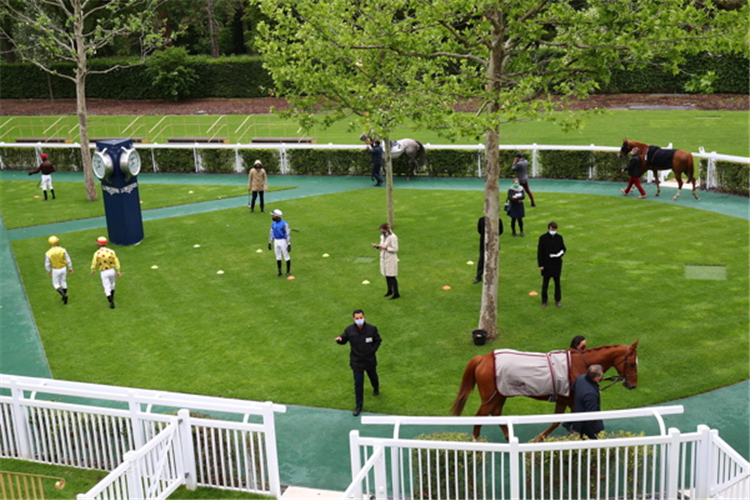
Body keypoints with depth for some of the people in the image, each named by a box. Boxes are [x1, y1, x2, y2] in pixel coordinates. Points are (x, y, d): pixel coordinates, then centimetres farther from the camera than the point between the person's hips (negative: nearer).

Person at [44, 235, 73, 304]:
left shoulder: (48, 253, -24)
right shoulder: (63, 250, -20)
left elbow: (47, 264, -13)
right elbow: (68, 260, -11)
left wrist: (48, 271, 7)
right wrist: (70, 268, 5)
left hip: (55, 270, -2)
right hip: (63, 268, 2)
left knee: (56, 284, 16)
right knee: (63, 282, 22)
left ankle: (64, 295, -6)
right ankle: (64, 298, 33)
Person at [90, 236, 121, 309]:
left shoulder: (97, 253, -15)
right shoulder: (111, 251, -9)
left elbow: (94, 264, -11)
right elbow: (116, 261, -9)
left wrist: (93, 271, 9)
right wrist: (118, 271, -5)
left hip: (104, 272, -3)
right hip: (112, 270, 3)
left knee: (107, 288, 4)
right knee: (112, 284, 28)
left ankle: (111, 303, -3)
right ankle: (112, 298, 45)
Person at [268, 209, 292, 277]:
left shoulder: (284, 224, -17)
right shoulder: (273, 224, 4)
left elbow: (288, 234, -17)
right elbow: (271, 233, 14)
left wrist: (289, 245, -19)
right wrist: (270, 243, 14)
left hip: (283, 241, -6)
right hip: (276, 242, 6)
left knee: (286, 256, 2)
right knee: (278, 257, 11)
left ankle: (288, 272, 14)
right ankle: (279, 272, 23)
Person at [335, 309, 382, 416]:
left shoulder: (372, 329, -12)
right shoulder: (349, 330, -12)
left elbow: (378, 340, 1)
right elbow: (344, 340, -2)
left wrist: (372, 350, -10)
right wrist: (340, 339, -25)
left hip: (370, 360, 1)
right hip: (357, 362, -1)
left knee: (373, 377, 25)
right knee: (358, 384, 1)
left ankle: (376, 388, 61)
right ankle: (358, 406, 14)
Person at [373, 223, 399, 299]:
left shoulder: (393, 237, -17)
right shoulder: (383, 236, 7)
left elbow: (395, 249, -17)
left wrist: (385, 248, -27)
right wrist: (377, 246, -5)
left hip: (391, 259, -7)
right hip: (384, 258, 7)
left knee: (392, 277, -3)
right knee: (386, 275, 14)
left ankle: (396, 293, 5)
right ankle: (390, 291, 29)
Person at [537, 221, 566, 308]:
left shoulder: (559, 237, 1)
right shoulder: (543, 238, -8)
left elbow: (563, 248, 11)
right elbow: (540, 252, -6)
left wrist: (561, 253, -14)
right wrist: (540, 265, -9)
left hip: (557, 263, 2)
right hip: (546, 264, -2)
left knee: (557, 282, 9)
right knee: (545, 283, 6)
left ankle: (557, 300, 20)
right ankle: (544, 301, 17)